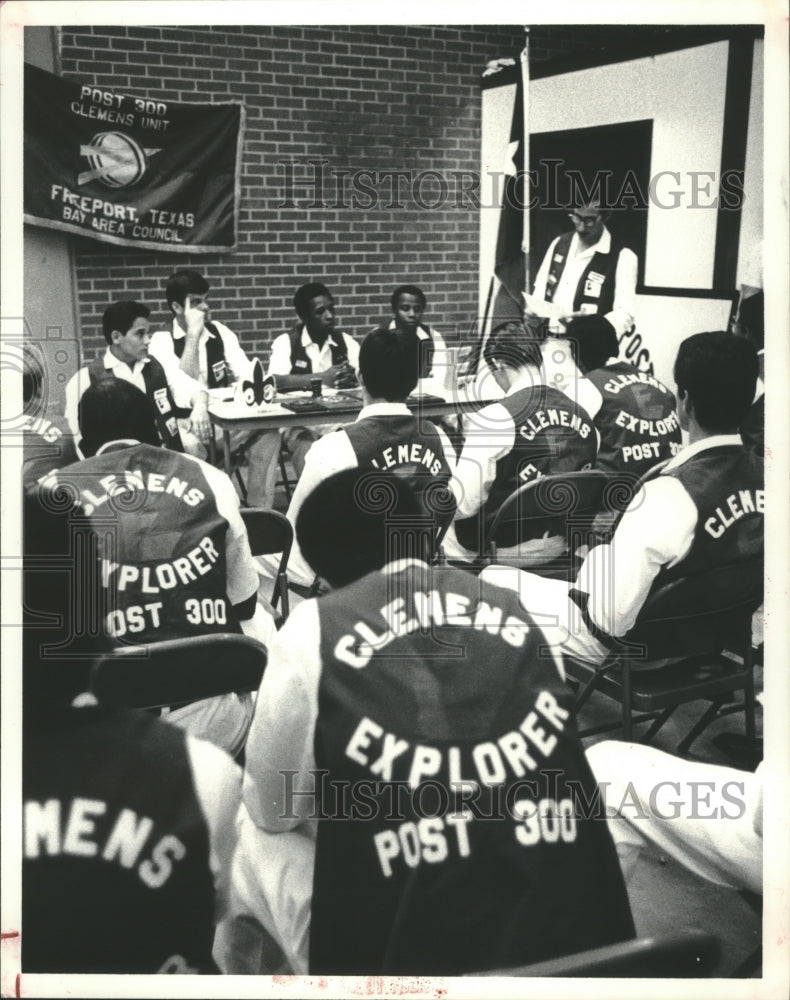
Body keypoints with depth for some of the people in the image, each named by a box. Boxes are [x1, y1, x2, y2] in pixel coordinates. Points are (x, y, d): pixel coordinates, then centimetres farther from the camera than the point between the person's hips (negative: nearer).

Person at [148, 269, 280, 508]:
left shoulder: (220, 332, 8)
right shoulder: (162, 340, -6)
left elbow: (245, 372, -4)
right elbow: (181, 382, -20)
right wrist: (193, 334, -23)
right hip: (185, 423, -4)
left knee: (268, 428, -20)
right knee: (189, 445, -37)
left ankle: (259, 509, -17)